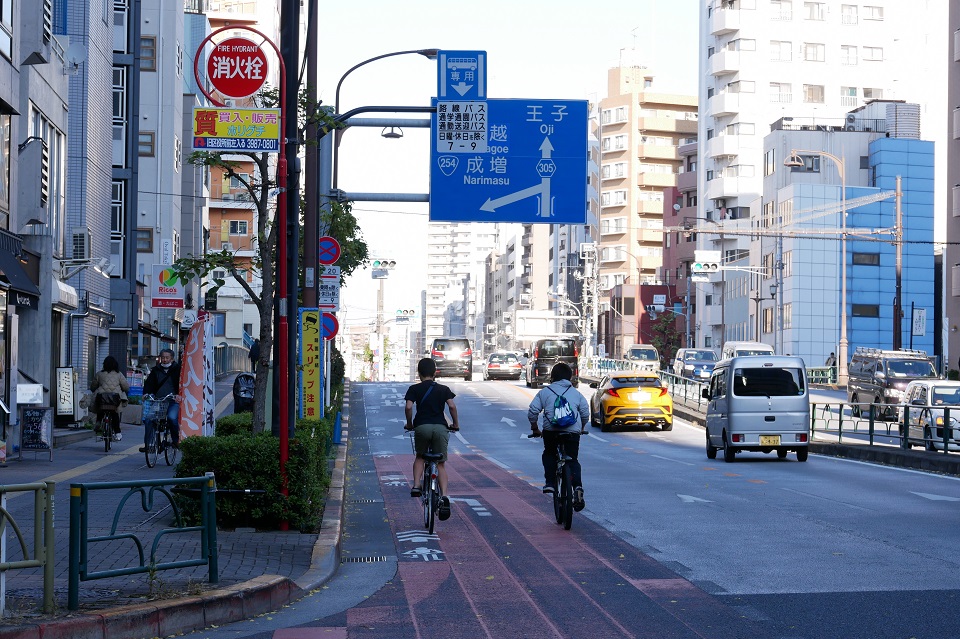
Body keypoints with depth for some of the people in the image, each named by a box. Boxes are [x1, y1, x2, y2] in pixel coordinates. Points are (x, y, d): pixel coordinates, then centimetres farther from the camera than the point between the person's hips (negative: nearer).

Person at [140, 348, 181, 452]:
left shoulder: (177, 369, 8)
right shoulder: (156, 370, 15)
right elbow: (149, 382, 9)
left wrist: (179, 394, -20)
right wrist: (146, 393, -11)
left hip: (173, 401, -3)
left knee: (172, 417, -30)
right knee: (148, 419, -17)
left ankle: (176, 440, -7)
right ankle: (148, 444, -7)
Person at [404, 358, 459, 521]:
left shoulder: (414, 389, 10)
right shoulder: (443, 389, 13)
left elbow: (408, 407, -4)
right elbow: (452, 406, -2)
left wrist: (409, 424, 10)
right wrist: (456, 424, 10)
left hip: (422, 426, 0)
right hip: (440, 427, 0)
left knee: (420, 457, 26)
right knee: (440, 464, 7)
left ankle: (416, 486, 5)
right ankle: (444, 497, -11)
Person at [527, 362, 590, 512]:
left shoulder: (544, 392, 14)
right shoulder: (576, 393, 20)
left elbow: (532, 412, 7)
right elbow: (585, 413, 18)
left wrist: (535, 428, 21)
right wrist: (582, 428, 35)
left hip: (550, 430, -1)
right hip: (573, 430, 1)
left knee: (549, 455, 24)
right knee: (573, 460, 9)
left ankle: (549, 483, 9)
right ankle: (578, 487, -12)